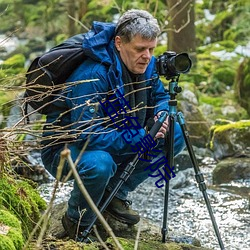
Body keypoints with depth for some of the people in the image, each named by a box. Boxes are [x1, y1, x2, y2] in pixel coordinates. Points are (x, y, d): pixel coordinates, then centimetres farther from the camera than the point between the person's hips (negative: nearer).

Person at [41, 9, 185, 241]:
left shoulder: (146, 65, -8)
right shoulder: (92, 76, -32)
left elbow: (160, 96, 10)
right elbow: (88, 136, -35)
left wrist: (161, 114, -15)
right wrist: (141, 137, -36)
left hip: (113, 140, 8)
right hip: (64, 148, -8)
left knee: (175, 135, -4)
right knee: (99, 163, -41)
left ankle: (115, 194, 6)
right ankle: (77, 222, -9)